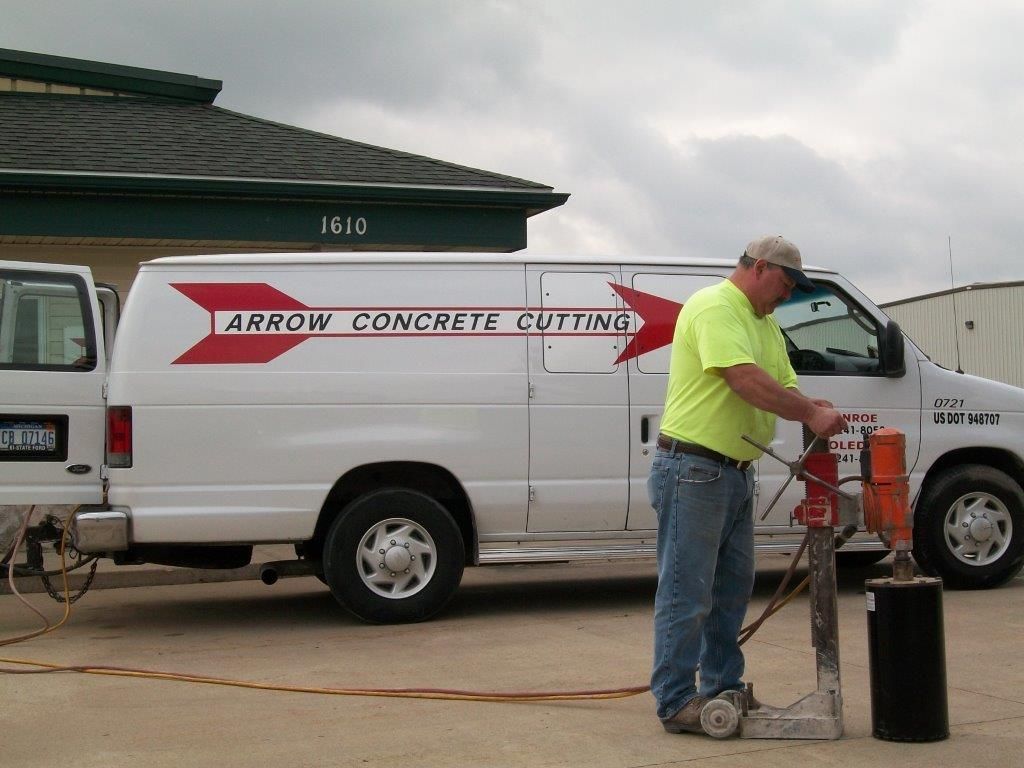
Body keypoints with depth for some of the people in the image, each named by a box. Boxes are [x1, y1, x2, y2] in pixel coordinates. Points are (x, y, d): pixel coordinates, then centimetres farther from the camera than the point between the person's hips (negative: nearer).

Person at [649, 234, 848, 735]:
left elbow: (783, 386, 14)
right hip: (692, 469, -10)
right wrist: (810, 414, -24)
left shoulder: (765, 324, 18)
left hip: (736, 473, 11)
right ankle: (676, 703, 3)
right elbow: (746, 379, -27)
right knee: (686, 593, -4)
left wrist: (815, 410, -8)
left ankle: (723, 690, 27)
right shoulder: (715, 308, -14)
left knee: (732, 588, 16)